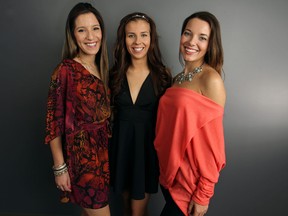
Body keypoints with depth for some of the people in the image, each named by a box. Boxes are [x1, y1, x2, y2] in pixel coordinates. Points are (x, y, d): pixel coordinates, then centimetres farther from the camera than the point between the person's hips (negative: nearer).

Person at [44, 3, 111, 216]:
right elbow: (54, 122, -14)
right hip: (81, 154, -6)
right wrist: (60, 167, -12)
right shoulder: (65, 70, -16)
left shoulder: (102, 68, 5)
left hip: (102, 150, 7)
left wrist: (107, 148, 8)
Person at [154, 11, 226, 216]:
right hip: (169, 171, 7)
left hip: (191, 177, -7)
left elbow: (212, 142, -17)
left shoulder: (211, 80, -16)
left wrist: (203, 194, -15)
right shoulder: (178, 78, 6)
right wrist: (165, 167, 11)